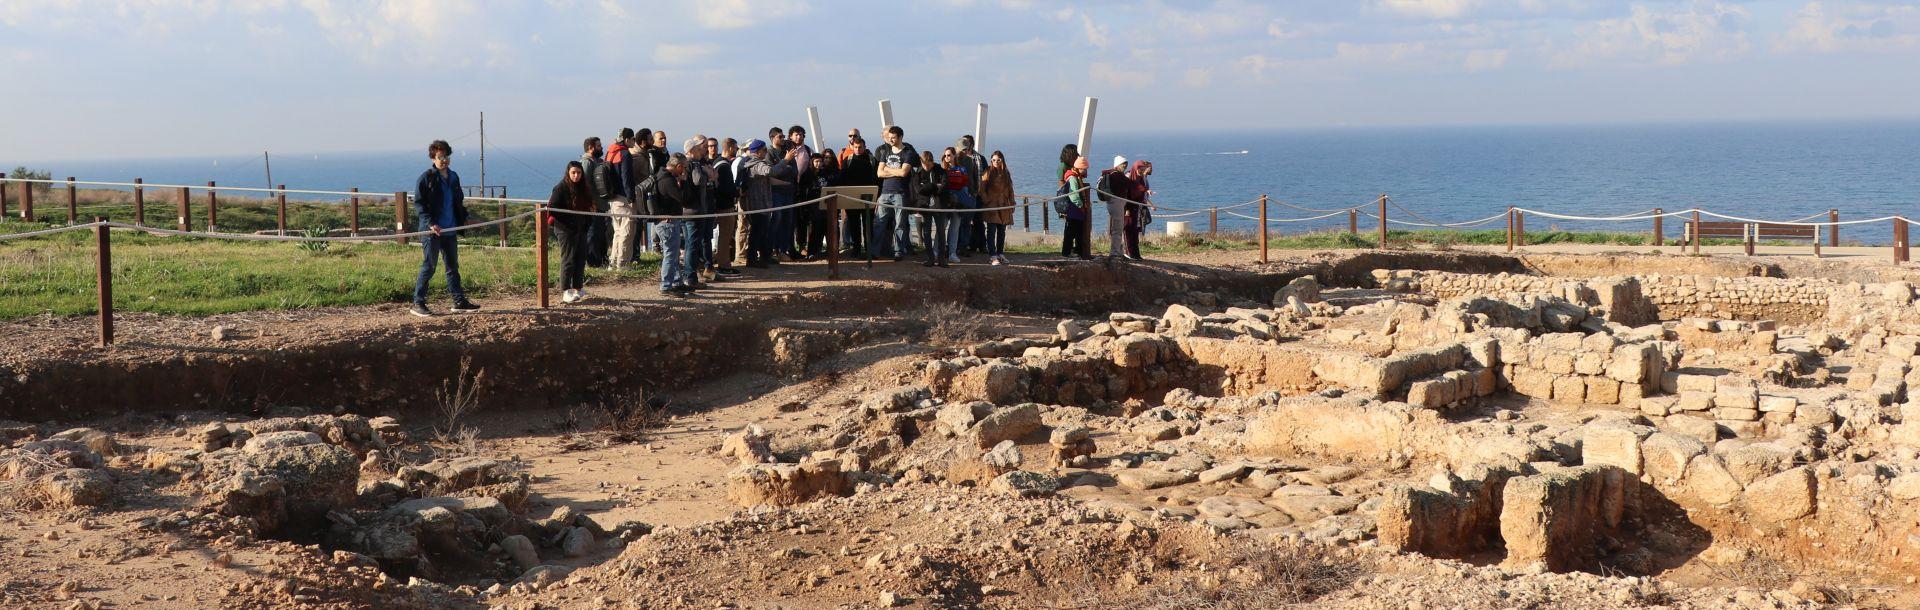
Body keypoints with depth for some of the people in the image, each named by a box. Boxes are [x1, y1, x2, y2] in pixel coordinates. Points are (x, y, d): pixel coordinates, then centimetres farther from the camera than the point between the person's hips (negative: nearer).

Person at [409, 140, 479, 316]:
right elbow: (418, 204, -10)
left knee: (453, 266, 12)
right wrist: (430, 223, -20)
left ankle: (459, 302, 18)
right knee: (428, 267, -6)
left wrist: (463, 220, 16)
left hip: (450, 230, 7)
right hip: (431, 231, -7)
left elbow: (459, 202, 26)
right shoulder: (426, 178, -7)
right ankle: (417, 303, 1)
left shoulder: (453, 177, 14)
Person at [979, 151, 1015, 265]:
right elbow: (981, 189, -6)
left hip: (1004, 207, 5)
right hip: (991, 207, -5)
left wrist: (1012, 204, 11)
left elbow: (1010, 190, 16)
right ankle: (993, 256, -8)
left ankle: (1000, 254, 19)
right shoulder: (988, 173, -2)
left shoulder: (1006, 174, 12)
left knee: (1002, 231, 9)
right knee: (992, 231, -6)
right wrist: (986, 201, -12)